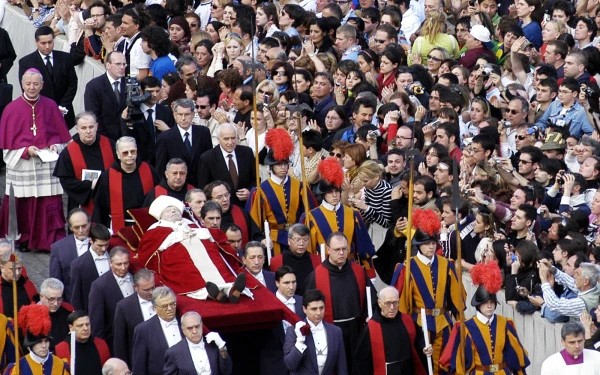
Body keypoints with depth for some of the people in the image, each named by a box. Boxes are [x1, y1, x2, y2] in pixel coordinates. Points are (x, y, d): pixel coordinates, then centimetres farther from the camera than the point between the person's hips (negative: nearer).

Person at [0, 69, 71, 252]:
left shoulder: (50, 106, 4)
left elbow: (61, 134, 10)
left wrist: (55, 145, -9)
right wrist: (26, 150, -14)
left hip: (47, 165, 1)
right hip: (21, 165, -1)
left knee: (50, 205, -3)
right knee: (22, 204, 2)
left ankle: (51, 241, 2)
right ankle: (22, 240, 15)